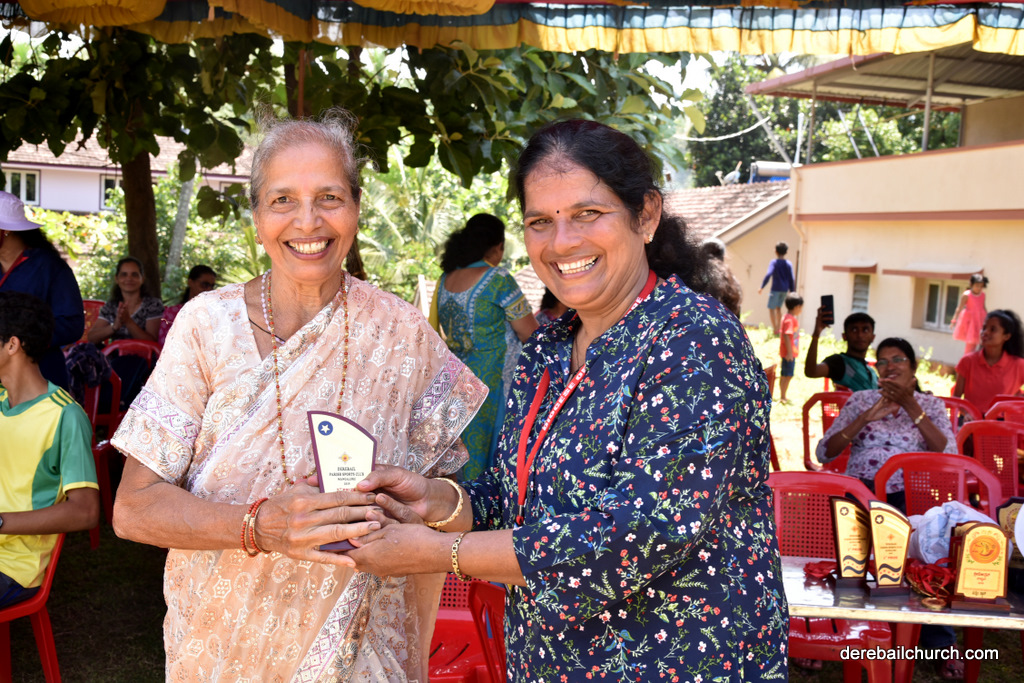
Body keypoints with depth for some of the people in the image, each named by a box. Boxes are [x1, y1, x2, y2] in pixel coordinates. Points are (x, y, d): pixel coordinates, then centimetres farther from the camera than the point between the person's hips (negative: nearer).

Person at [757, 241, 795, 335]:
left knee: (771, 308, 1)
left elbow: (768, 274, -19)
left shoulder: (774, 262, -7)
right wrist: (792, 292, 9)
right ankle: (778, 329, 19)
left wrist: (762, 287, -17)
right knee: (778, 308, 18)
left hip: (776, 288, -6)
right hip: (785, 289, 6)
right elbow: (792, 279, 3)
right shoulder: (788, 264, 6)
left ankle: (775, 329, -6)